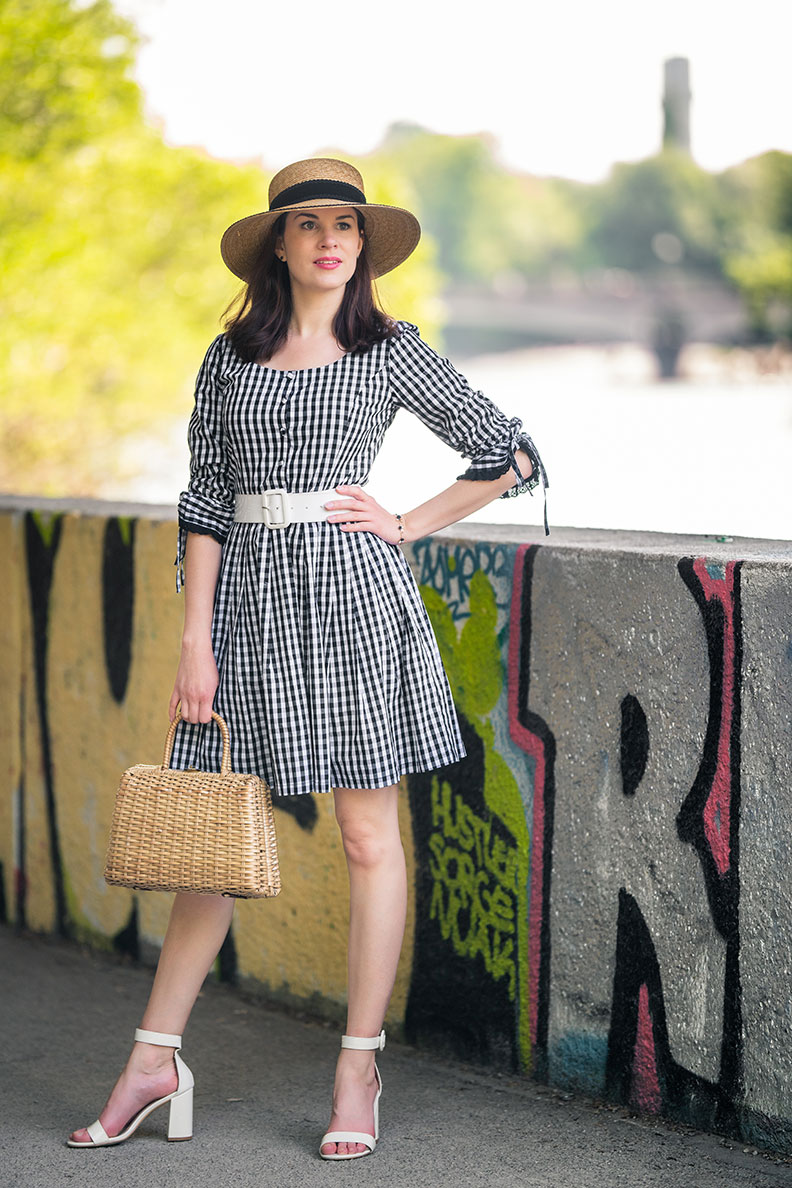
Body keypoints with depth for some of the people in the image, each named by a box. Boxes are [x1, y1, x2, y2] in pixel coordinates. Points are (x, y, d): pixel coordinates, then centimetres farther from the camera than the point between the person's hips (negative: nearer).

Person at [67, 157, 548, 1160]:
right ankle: (154, 1062, 12)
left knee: (368, 835, 2)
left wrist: (407, 525, 1)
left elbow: (510, 456, 7)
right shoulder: (230, 356, 8)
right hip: (250, 593, 2)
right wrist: (196, 639, -1)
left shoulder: (391, 353, 2)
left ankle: (358, 1072, 11)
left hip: (354, 591, -2)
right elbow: (206, 502, 5)